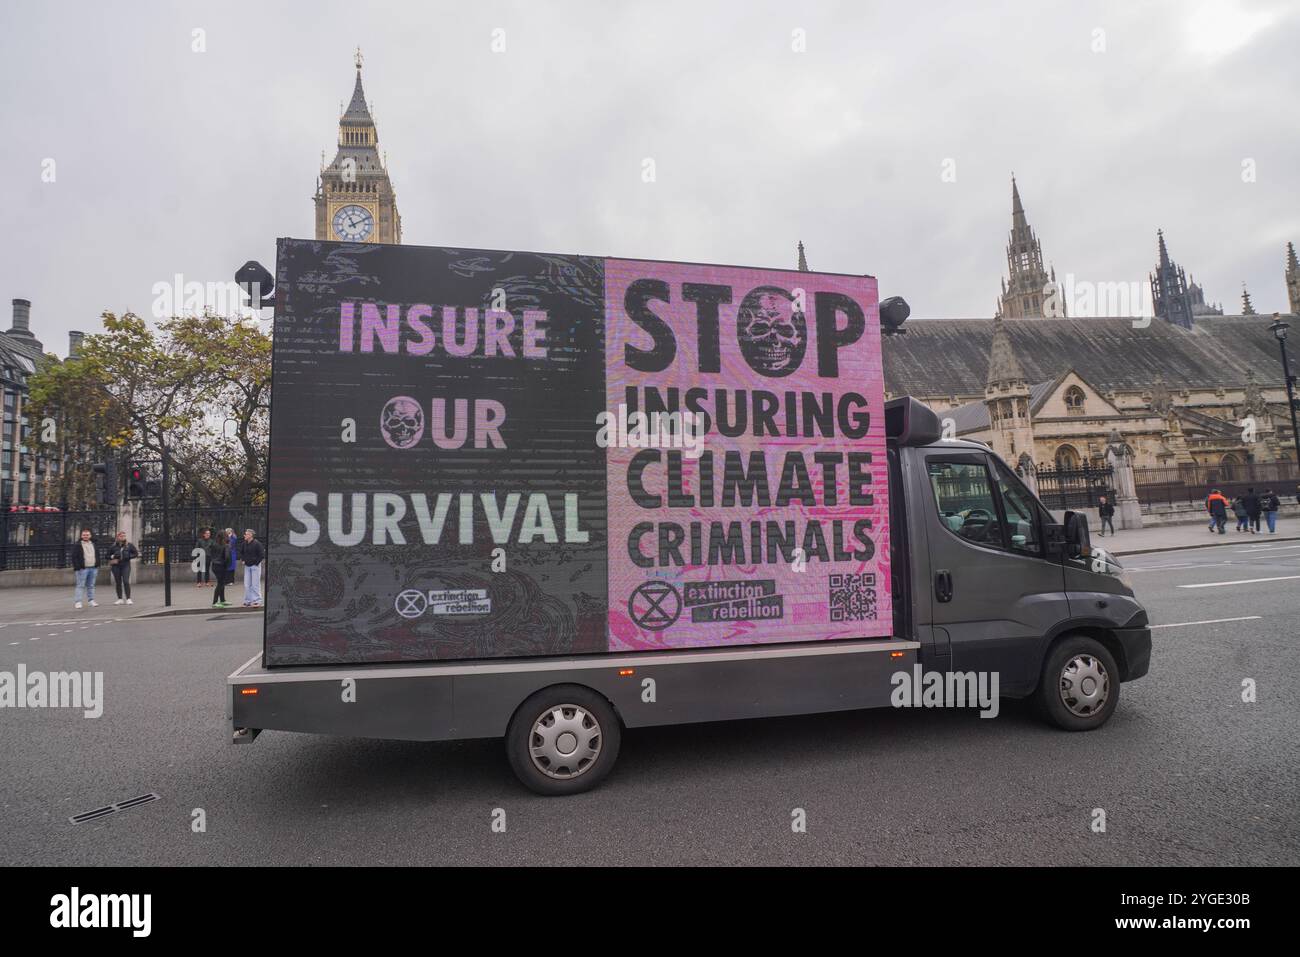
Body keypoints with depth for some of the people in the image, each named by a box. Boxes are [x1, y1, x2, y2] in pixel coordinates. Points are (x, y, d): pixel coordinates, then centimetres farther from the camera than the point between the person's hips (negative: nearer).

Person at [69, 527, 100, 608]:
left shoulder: (94, 545, 16)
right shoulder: (77, 545, 0)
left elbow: (97, 556, 20)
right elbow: (74, 557, -5)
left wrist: (98, 566, 13)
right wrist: (76, 568, -13)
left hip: (93, 568, 5)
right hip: (82, 569, -5)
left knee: (91, 585, 10)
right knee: (80, 585, -6)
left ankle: (91, 600, 15)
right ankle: (77, 602, -4)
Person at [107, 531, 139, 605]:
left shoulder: (129, 545, 2)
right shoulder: (113, 546, 4)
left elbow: (136, 553, 6)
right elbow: (108, 555, 12)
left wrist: (129, 557, -8)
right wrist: (112, 557, -8)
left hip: (126, 565, -2)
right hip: (116, 566, 2)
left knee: (126, 581, -10)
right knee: (118, 582, 6)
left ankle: (128, 598, -6)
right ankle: (120, 599, 14)